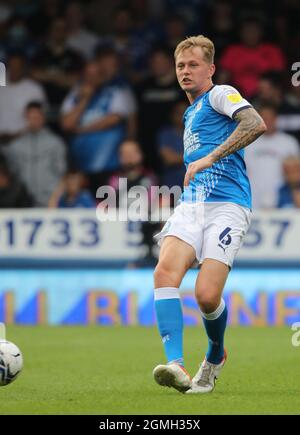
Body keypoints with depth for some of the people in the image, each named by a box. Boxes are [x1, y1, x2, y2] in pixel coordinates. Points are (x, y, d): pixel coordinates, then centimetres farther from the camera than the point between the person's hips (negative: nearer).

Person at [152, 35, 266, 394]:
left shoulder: (220, 95, 3)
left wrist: (209, 159, -19)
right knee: (165, 273, -22)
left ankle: (215, 356, 15)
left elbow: (256, 124, -17)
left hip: (227, 206, -7)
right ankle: (176, 365, -32)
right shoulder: (190, 114, 28)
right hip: (190, 205, 7)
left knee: (207, 295, -17)